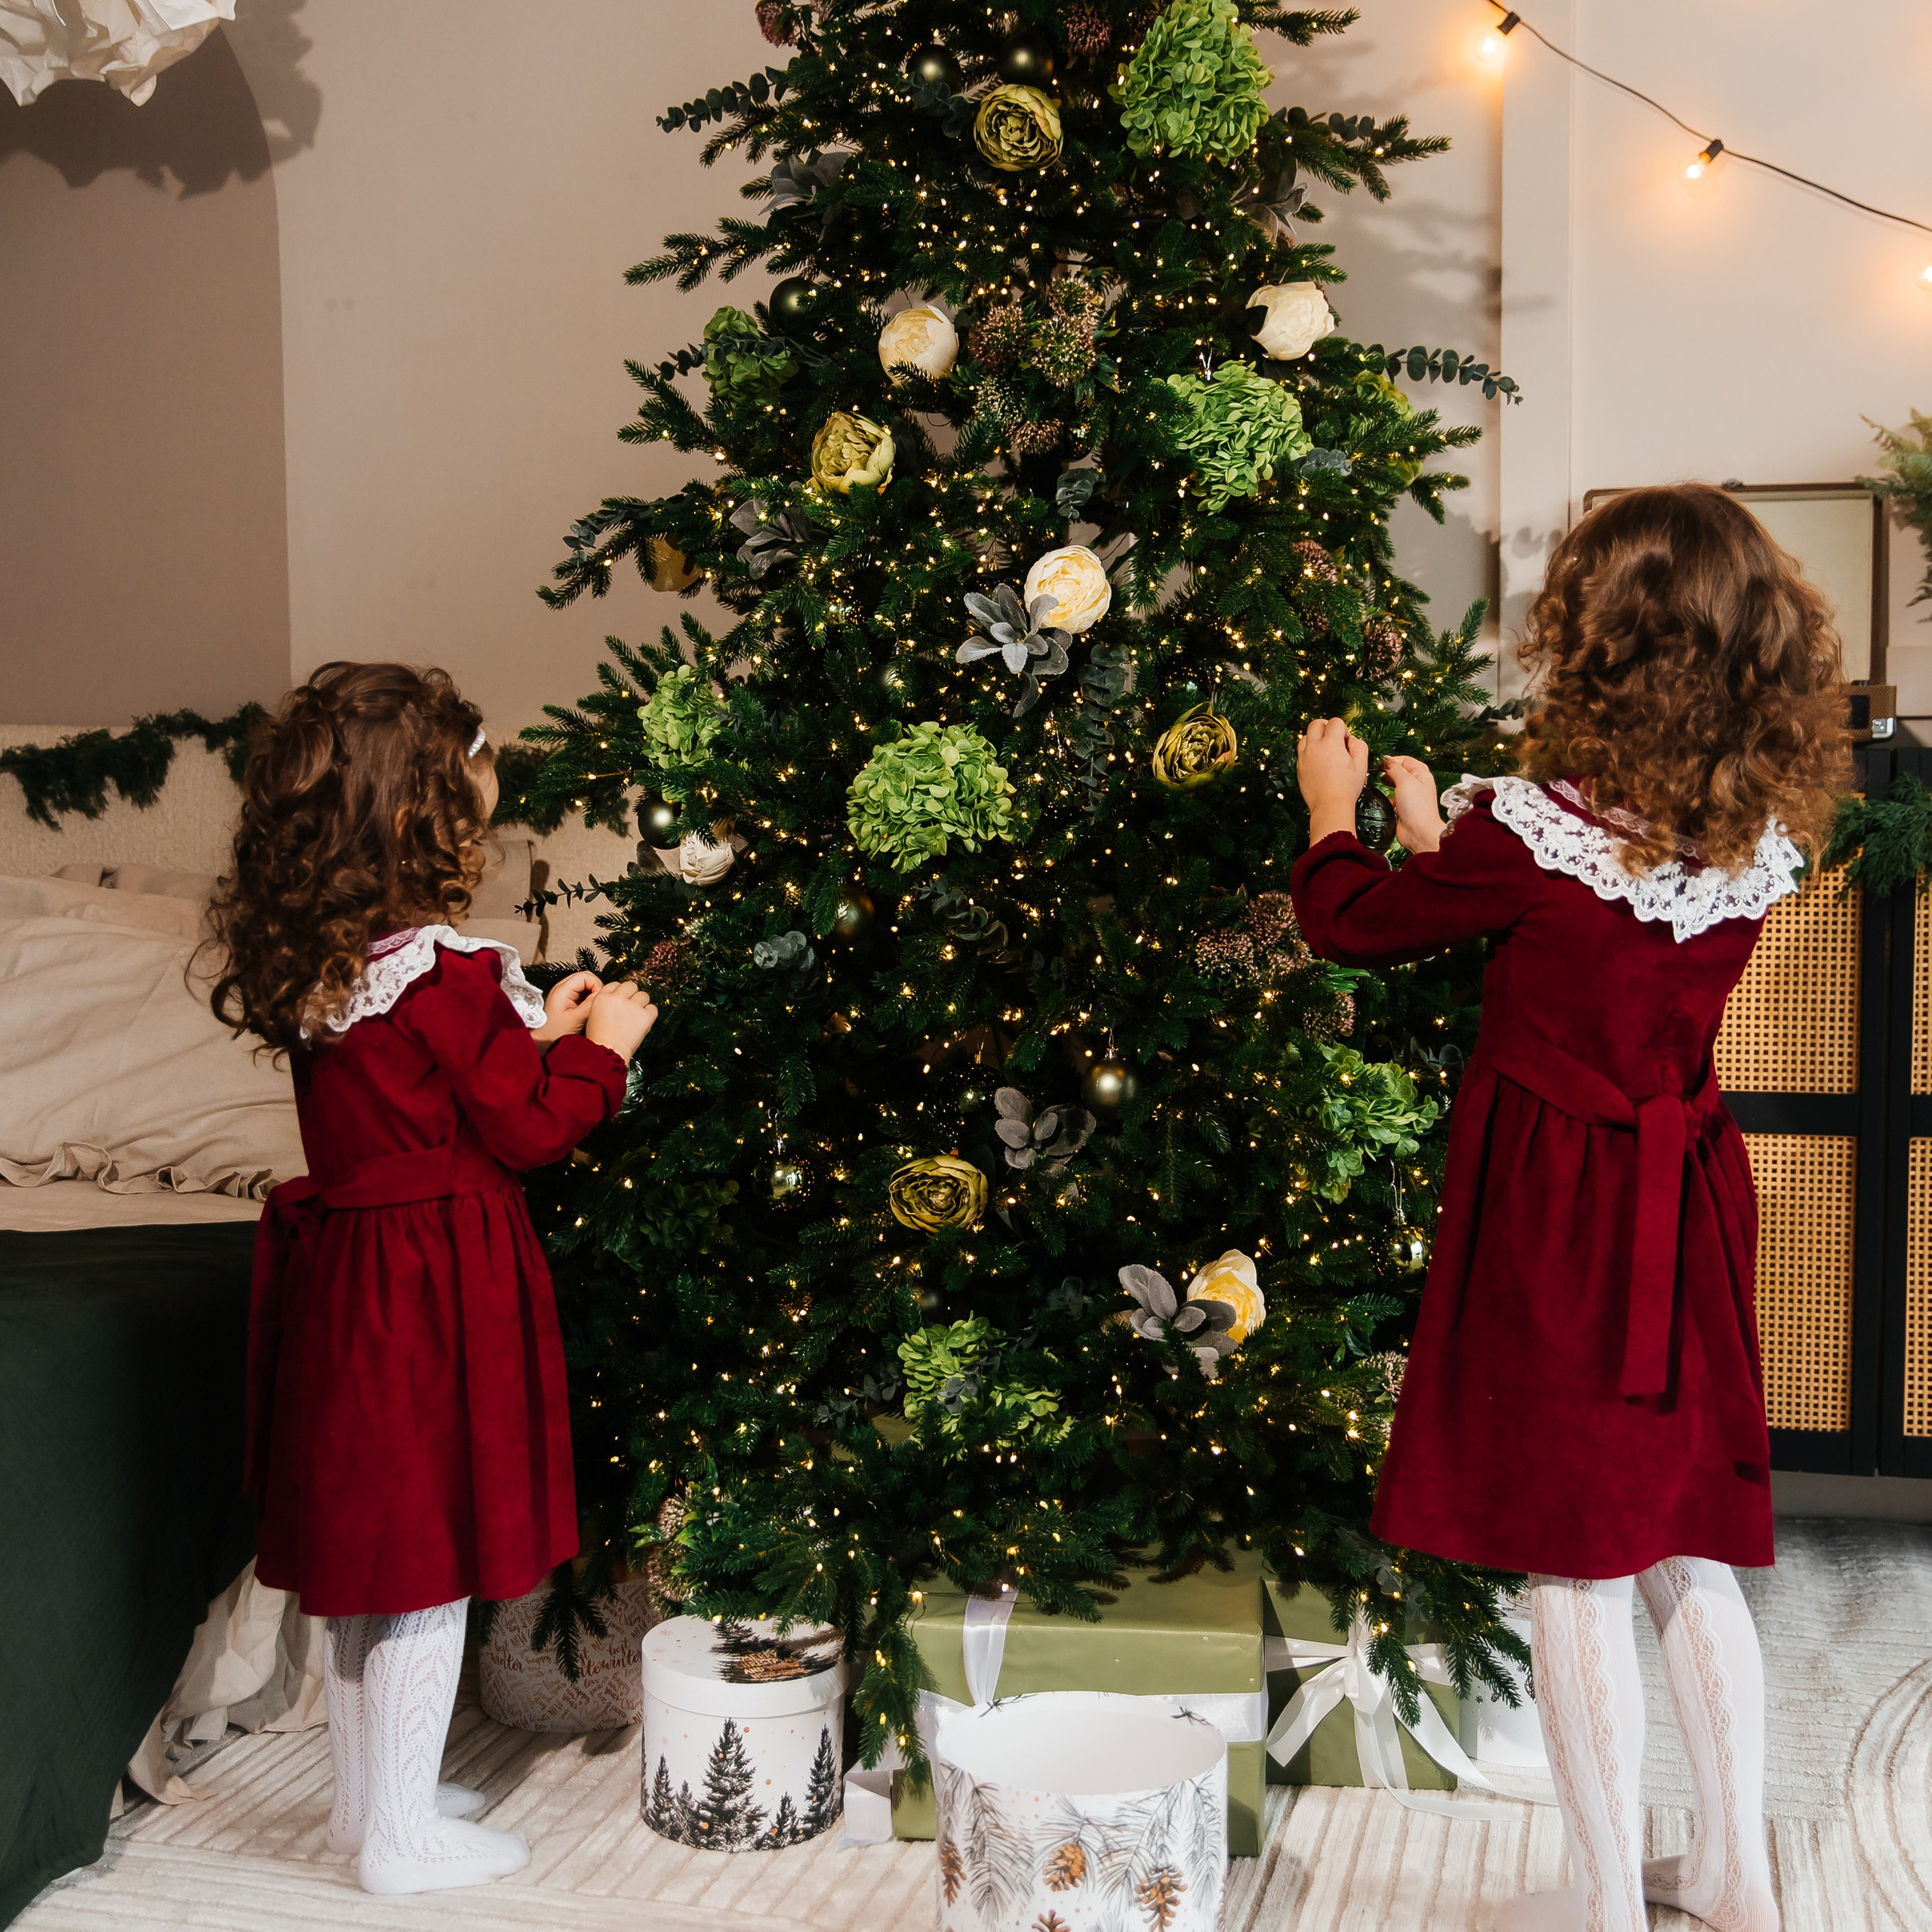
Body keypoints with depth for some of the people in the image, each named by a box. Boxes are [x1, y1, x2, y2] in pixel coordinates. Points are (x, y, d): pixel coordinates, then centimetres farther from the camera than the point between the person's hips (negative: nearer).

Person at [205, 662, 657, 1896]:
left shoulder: (313, 968, 4)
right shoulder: (447, 971, -21)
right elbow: (527, 1126, -15)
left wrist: (535, 1030, 12)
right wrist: (600, 1046, 0)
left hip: (341, 1277, 9)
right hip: (438, 1293, -8)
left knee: (363, 1547, 19)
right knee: (430, 1564, 4)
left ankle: (367, 1797, 34)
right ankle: (405, 1837, 16)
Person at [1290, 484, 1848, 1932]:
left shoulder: (1532, 828, -19)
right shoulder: (1766, 841, -1)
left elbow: (1357, 925, -3)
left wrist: (1333, 810, 17)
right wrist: (1439, 828, 26)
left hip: (1554, 1217, -6)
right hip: (1686, 1215, 6)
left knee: (1576, 1571, 5)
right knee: (1686, 1551, 18)